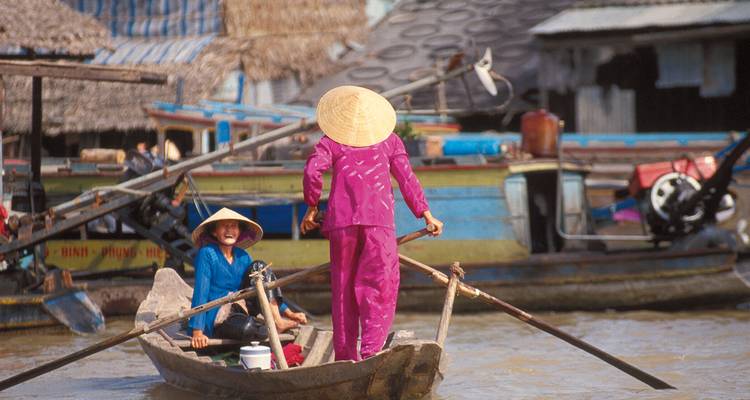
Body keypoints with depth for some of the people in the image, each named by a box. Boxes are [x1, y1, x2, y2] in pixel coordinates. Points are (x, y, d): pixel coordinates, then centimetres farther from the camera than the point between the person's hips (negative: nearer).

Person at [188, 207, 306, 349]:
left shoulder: (242, 256, 9)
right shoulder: (207, 254, -11)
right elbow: (200, 293, -18)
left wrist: (289, 313, 5)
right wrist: (197, 332, -27)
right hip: (214, 320, -7)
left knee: (259, 267, -6)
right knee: (246, 327, -40)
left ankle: (278, 322, -16)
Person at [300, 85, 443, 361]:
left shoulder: (331, 141, 9)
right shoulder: (389, 140, 12)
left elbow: (312, 171, -6)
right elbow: (406, 178, 8)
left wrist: (312, 207, 6)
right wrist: (426, 215, 11)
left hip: (342, 220, 1)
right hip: (379, 220, -1)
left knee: (343, 287, 10)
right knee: (380, 287, -3)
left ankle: (345, 355, 13)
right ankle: (371, 350, -20)